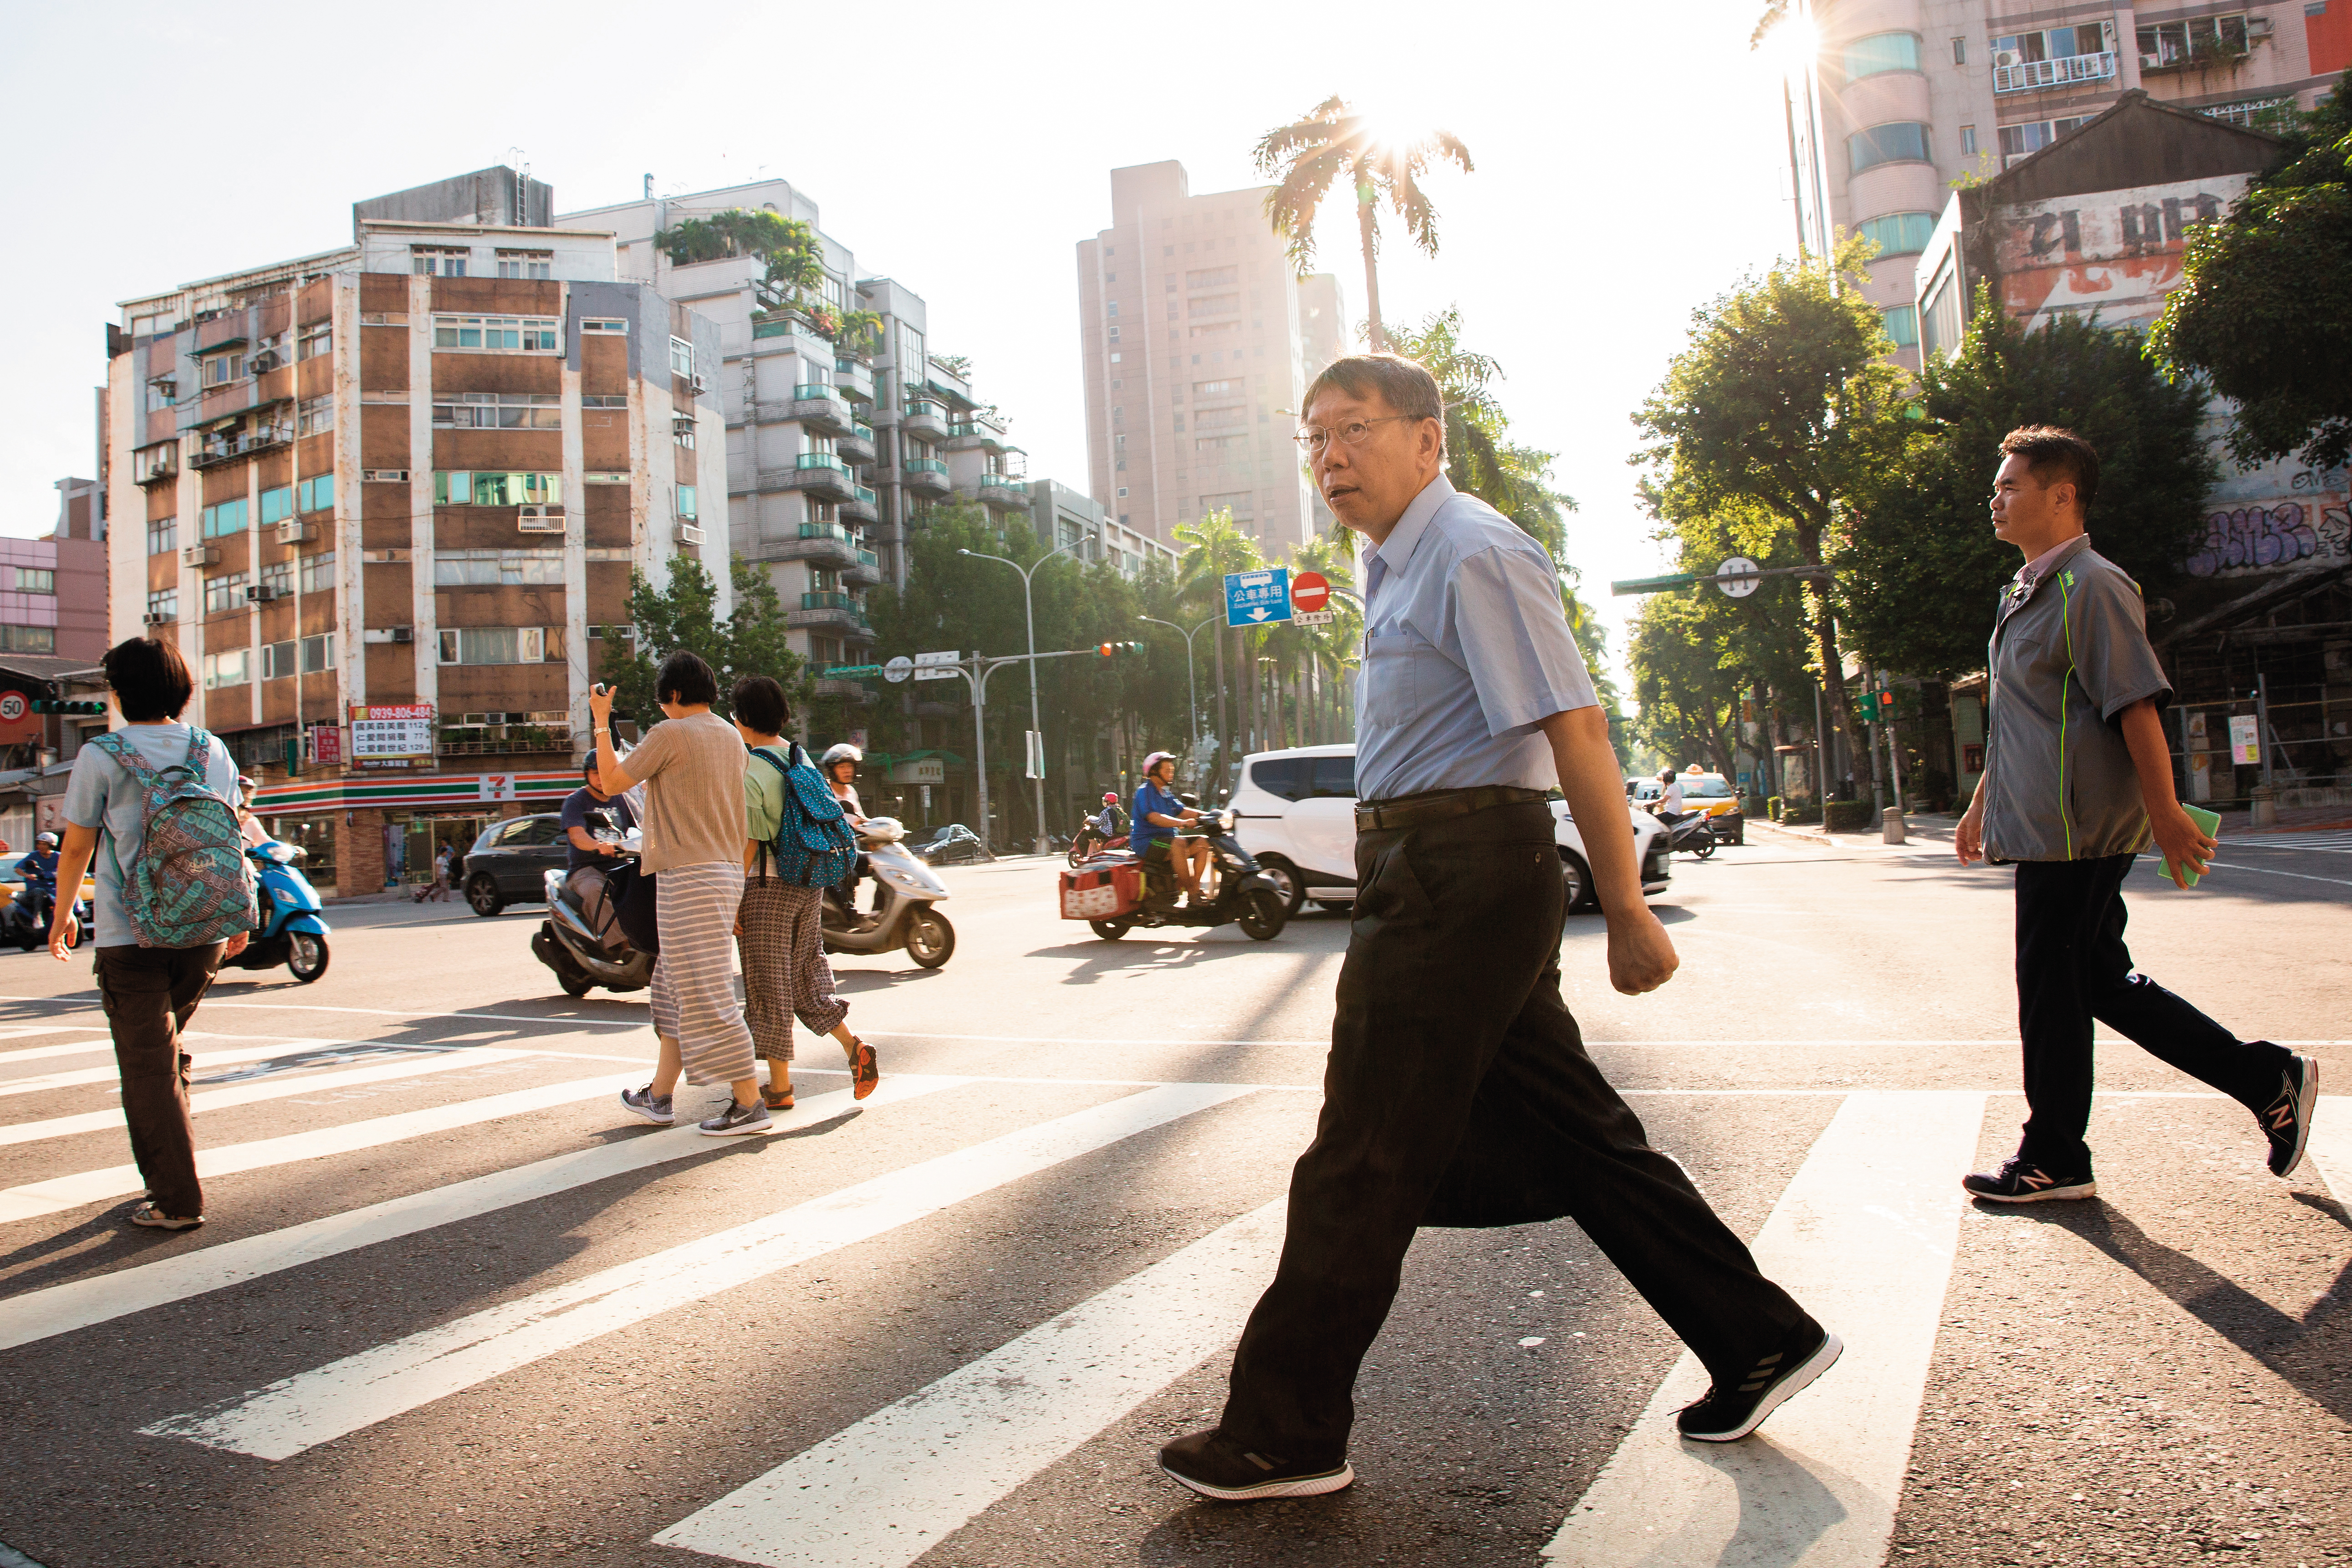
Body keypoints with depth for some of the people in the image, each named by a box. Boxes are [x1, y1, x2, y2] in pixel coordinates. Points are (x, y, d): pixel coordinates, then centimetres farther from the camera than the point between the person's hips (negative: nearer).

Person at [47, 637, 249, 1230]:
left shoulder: (101, 757, -6)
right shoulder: (212, 751, 6)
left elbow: (76, 848, 2)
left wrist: (63, 912, 18)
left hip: (131, 934, -4)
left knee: (148, 1065, 2)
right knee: (166, 1045, 22)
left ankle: (177, 1199, 3)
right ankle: (171, 1164, 24)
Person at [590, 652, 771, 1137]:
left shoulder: (669, 735, -11)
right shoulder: (731, 737, 13)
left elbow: (613, 780, -4)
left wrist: (602, 723, 6)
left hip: (689, 876, -9)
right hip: (726, 872, 9)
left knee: (704, 994, -6)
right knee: (675, 987, 17)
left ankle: (750, 1104, -6)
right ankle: (659, 1096, 25)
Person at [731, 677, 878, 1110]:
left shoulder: (749, 772, -13)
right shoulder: (802, 759, 9)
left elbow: (749, 843, -17)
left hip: (766, 884, -7)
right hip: (808, 882, 7)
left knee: (768, 986, 3)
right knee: (805, 973, 18)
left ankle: (779, 1087, 10)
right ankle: (852, 1046, 4)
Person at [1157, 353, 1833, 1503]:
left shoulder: (1476, 557, -12)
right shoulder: (1397, 567, 19)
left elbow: (1576, 732, -17)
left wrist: (1628, 914, -17)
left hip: (1457, 882, -10)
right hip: (1438, 878, 10)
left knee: (1363, 1162, -2)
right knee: (1575, 1137, 15)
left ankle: (1284, 1435, 12)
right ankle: (1760, 1342, 28)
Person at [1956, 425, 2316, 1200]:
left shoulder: (2092, 587, -12)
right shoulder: (2026, 595, 17)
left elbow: (2137, 705, -18)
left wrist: (2164, 813, -21)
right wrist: (1981, 804, 25)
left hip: (2077, 831, -10)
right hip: (2042, 828, 10)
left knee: (2051, 990, -1)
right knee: (2101, 982, 15)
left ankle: (2052, 1161, 12)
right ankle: (2269, 1079, 23)